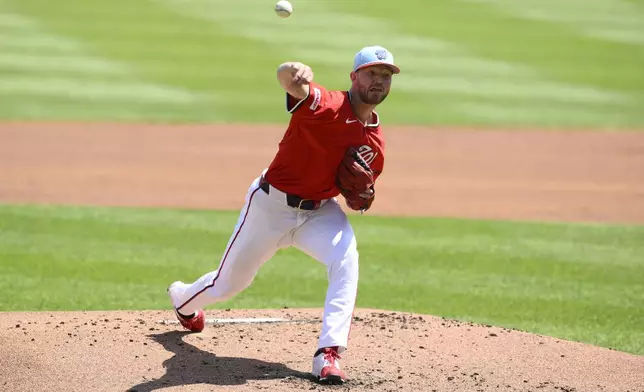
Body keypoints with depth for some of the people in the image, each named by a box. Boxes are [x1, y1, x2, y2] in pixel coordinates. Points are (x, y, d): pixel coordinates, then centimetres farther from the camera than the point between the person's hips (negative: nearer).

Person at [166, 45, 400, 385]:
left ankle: (329, 354, -29)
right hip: (272, 207, -4)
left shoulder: (375, 143, -2)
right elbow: (287, 77, -44)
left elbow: (359, 198, 14)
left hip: (321, 211, 4)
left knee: (346, 260, -29)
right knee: (227, 284, 13)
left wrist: (365, 197, -12)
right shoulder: (325, 105, -22)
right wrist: (294, 73, -69)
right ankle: (183, 299, 50)